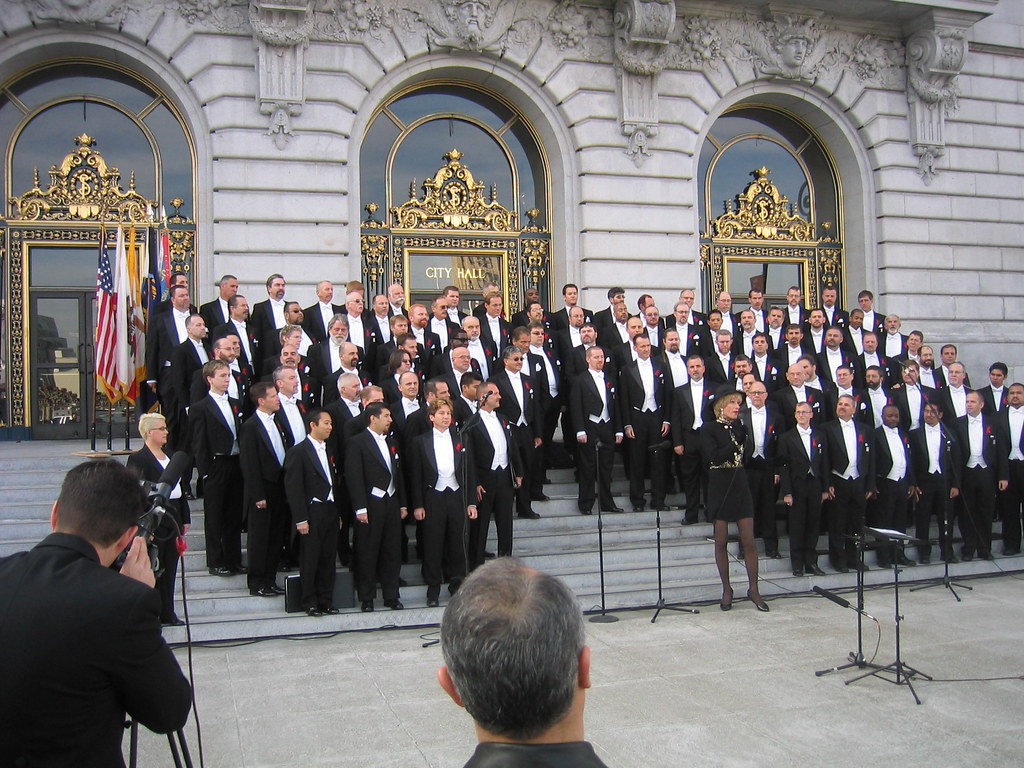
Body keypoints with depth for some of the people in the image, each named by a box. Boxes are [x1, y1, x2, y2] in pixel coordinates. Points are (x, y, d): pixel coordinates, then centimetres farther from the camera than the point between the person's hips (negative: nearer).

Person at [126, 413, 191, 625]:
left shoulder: (170, 456, 14)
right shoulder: (138, 459, -10)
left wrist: (184, 519, 15)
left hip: (172, 521, 7)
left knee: (169, 571, 12)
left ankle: (167, 614, 20)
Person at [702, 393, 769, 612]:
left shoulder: (739, 427, 12)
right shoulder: (709, 429, -3)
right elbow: (713, 456, -16)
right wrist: (735, 446, -10)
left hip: (741, 487, 4)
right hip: (720, 488, -4)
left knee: (749, 540, 0)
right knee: (721, 541, 3)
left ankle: (753, 589, 8)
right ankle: (726, 589, 14)